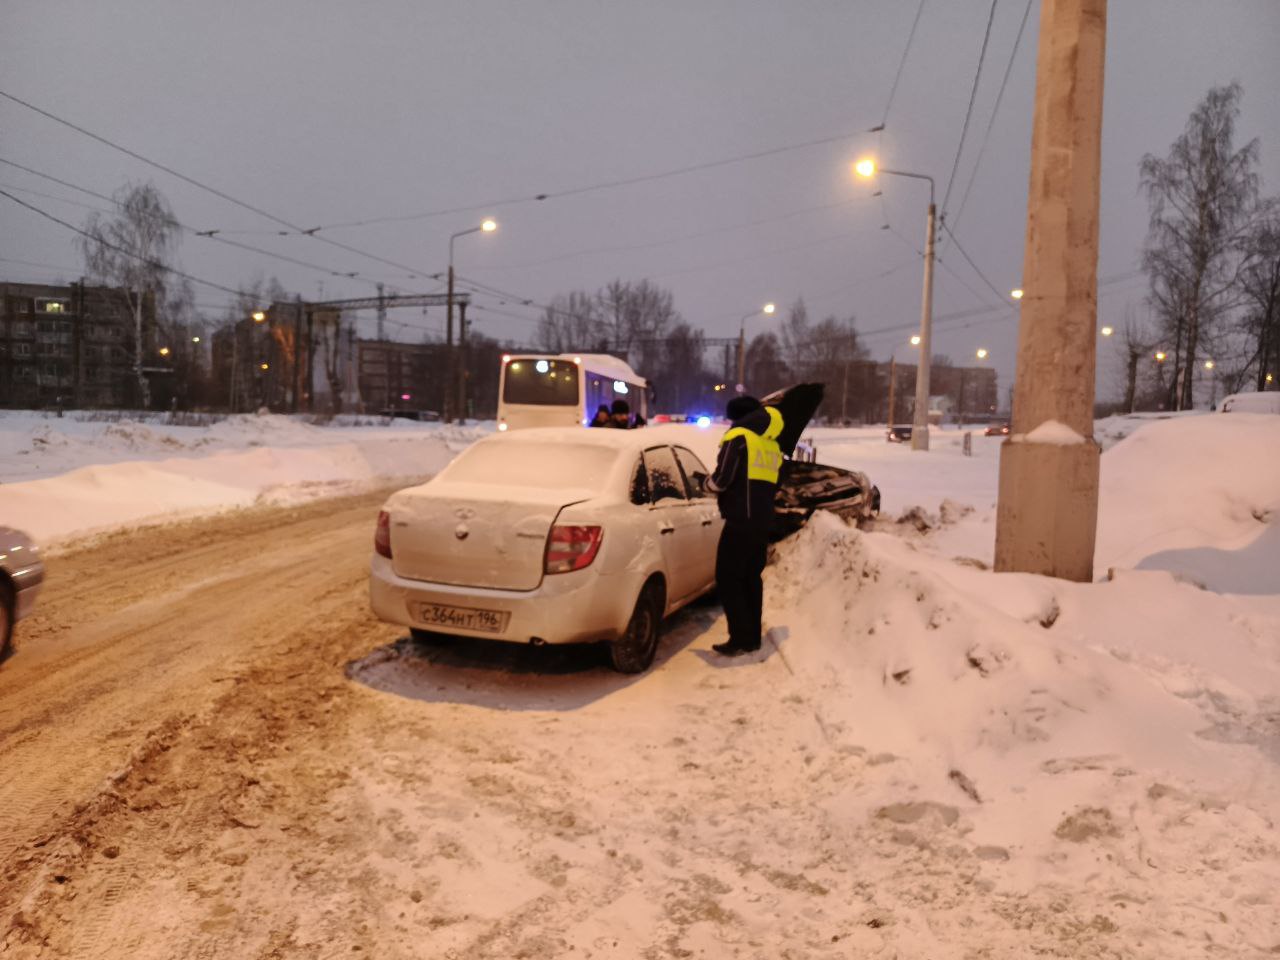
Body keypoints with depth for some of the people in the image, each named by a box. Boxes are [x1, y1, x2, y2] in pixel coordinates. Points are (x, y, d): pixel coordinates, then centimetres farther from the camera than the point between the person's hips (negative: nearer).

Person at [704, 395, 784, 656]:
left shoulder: (738, 437, -8)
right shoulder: (773, 447, 16)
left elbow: (722, 478, -14)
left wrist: (708, 484, 6)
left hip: (741, 521, -8)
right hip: (763, 521, 8)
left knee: (728, 580, -3)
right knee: (751, 579, 15)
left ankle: (741, 639, -5)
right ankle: (752, 637, 19)